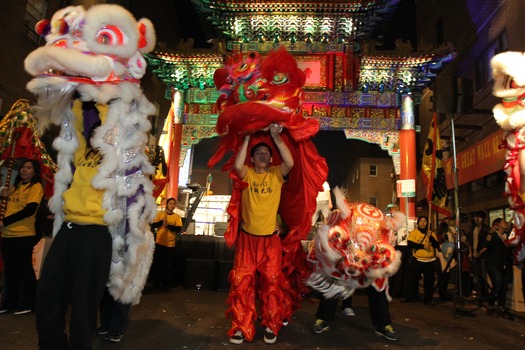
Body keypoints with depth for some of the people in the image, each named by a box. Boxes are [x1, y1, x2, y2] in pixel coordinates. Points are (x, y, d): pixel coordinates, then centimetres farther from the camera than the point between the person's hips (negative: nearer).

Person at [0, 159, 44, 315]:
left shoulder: (36, 187, -5)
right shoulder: (15, 187, 17)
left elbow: (29, 210, -16)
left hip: (24, 235, -7)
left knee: (24, 269, 0)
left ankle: (27, 304, 9)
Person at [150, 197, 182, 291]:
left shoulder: (177, 217, 2)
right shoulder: (160, 214, 3)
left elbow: (179, 229, -9)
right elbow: (153, 225, -4)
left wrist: (168, 225, -23)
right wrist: (162, 222, -22)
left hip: (170, 244, 0)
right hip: (159, 243, 0)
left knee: (168, 265, 3)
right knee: (156, 263, 5)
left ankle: (166, 284, 14)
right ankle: (156, 283, 20)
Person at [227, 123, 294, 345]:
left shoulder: (276, 174, 4)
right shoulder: (247, 174, 3)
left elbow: (290, 163, -16)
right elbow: (237, 165, -19)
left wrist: (276, 136, -18)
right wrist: (247, 138, -15)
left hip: (270, 238, 0)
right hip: (247, 237, 0)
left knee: (271, 283, 7)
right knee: (242, 282, 0)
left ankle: (271, 326, 20)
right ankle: (241, 327, 11)